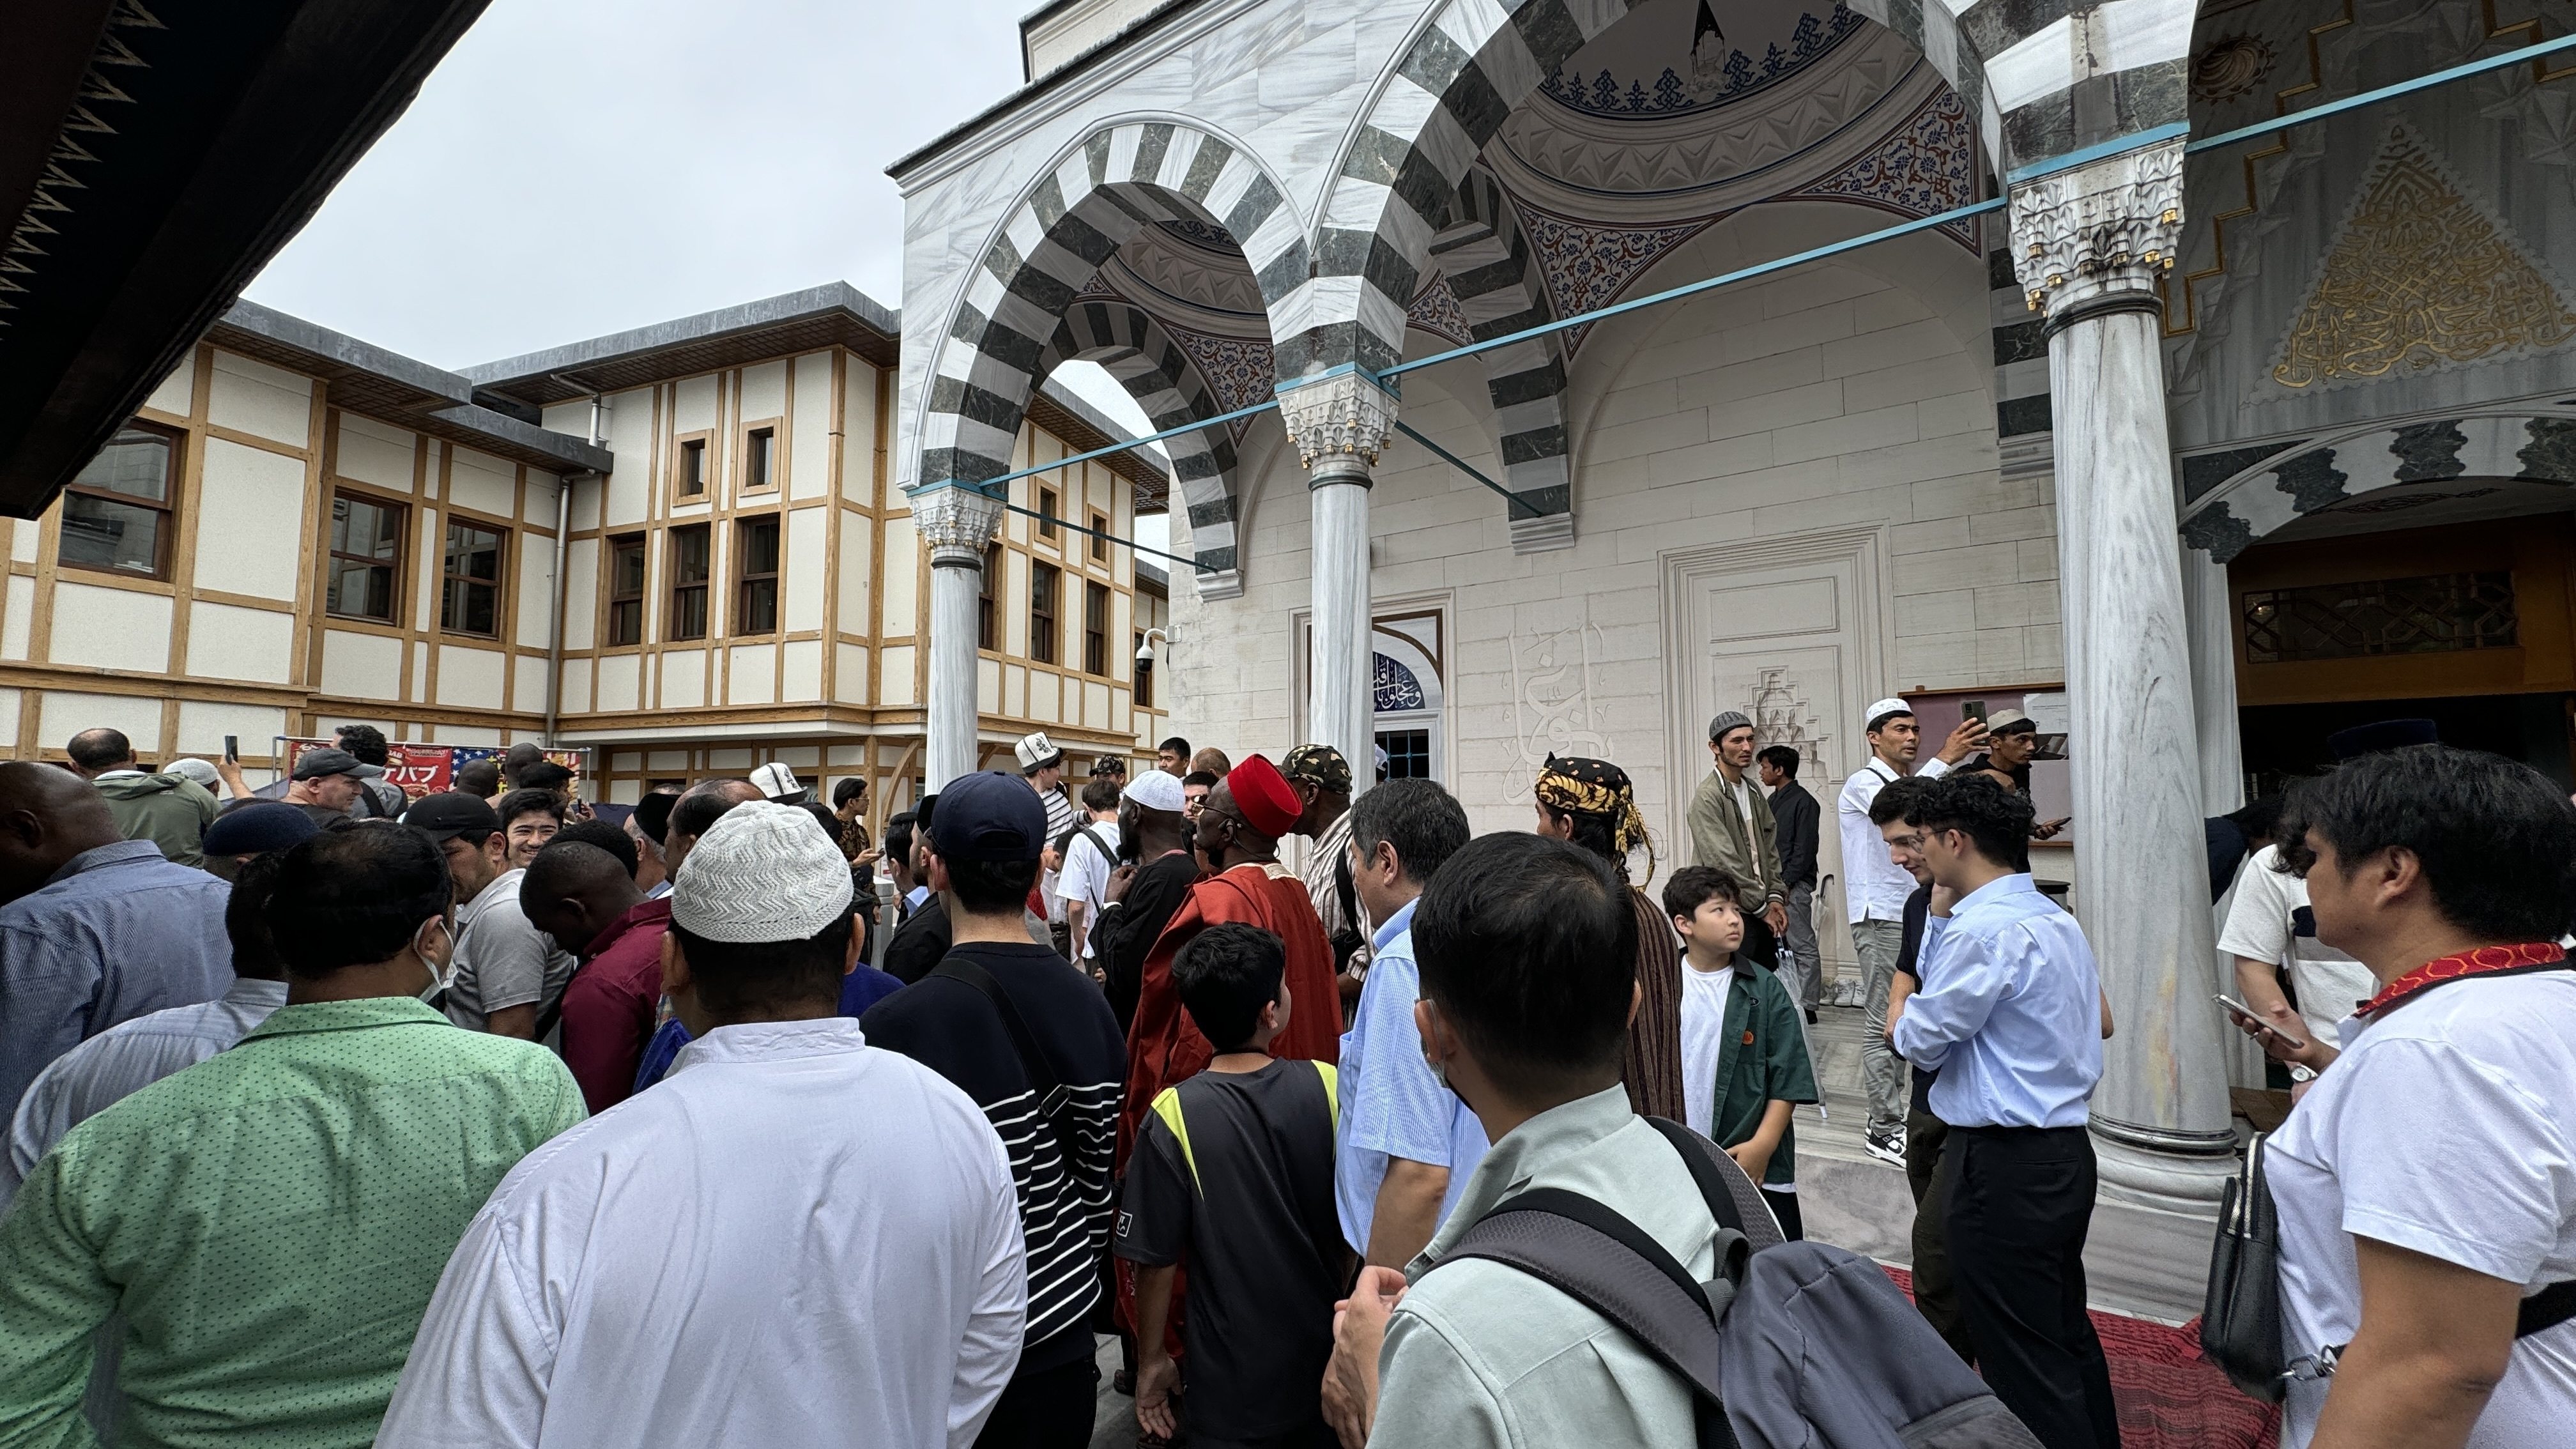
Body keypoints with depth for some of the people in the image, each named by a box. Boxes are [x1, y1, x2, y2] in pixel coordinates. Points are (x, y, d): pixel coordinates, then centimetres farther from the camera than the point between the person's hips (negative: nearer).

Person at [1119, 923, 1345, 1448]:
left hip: (1231, 1385, -2)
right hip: (1327, 1363, 2)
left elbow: (1156, 1260, -13)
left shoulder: (1174, 1116, -20)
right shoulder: (1328, 1088, -15)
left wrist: (1151, 1359, 4)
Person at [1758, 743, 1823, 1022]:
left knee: (1803, 947, -3)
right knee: (1780, 945, 12)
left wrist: (1786, 884, -16)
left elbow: (1804, 850, -14)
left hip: (1794, 885, -9)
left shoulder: (1804, 802, -9)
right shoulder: (1773, 801, 16)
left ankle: (1807, 1007, 2)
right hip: (1775, 882, 9)